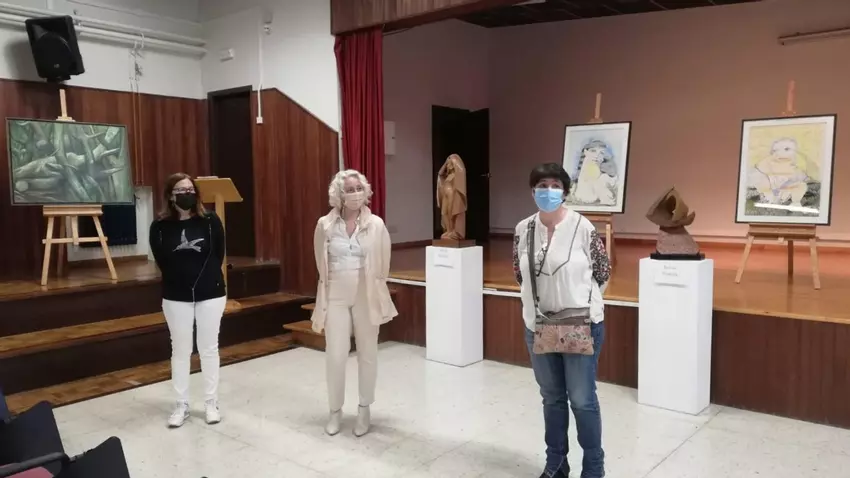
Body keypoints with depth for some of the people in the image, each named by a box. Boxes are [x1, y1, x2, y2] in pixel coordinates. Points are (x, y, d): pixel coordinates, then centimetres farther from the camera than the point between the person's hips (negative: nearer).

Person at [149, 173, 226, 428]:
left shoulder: (210, 221, -8)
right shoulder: (160, 226, -6)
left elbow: (218, 256, -2)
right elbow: (162, 262, 1)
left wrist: (206, 280, -1)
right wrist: (180, 280, 1)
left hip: (210, 294, -1)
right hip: (176, 297, 1)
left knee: (209, 349, 9)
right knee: (180, 350, 11)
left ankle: (211, 403, 22)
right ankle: (181, 405, 23)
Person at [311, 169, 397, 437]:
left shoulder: (376, 225, -7)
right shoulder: (325, 225, -4)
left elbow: (383, 265, 1)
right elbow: (321, 264, 7)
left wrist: (374, 291, 3)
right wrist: (327, 292, 9)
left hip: (366, 297, 0)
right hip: (336, 297, 0)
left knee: (367, 354, 9)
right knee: (335, 355, 1)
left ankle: (364, 411, 25)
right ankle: (335, 411, 20)